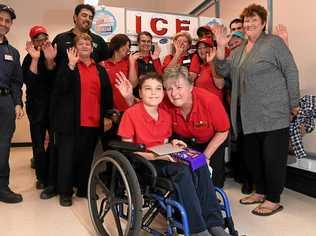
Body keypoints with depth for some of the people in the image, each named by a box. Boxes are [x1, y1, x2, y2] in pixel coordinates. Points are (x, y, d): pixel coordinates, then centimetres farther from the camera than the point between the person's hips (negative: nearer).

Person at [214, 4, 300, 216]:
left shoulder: (274, 42, -3)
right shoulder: (239, 50, 17)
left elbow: (291, 72, -6)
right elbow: (225, 71, 8)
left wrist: (294, 104, -8)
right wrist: (220, 47, -4)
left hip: (273, 113, -7)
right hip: (249, 115, 7)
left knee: (273, 157, 0)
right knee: (252, 156, 14)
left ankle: (273, 200, 13)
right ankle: (261, 192, 30)